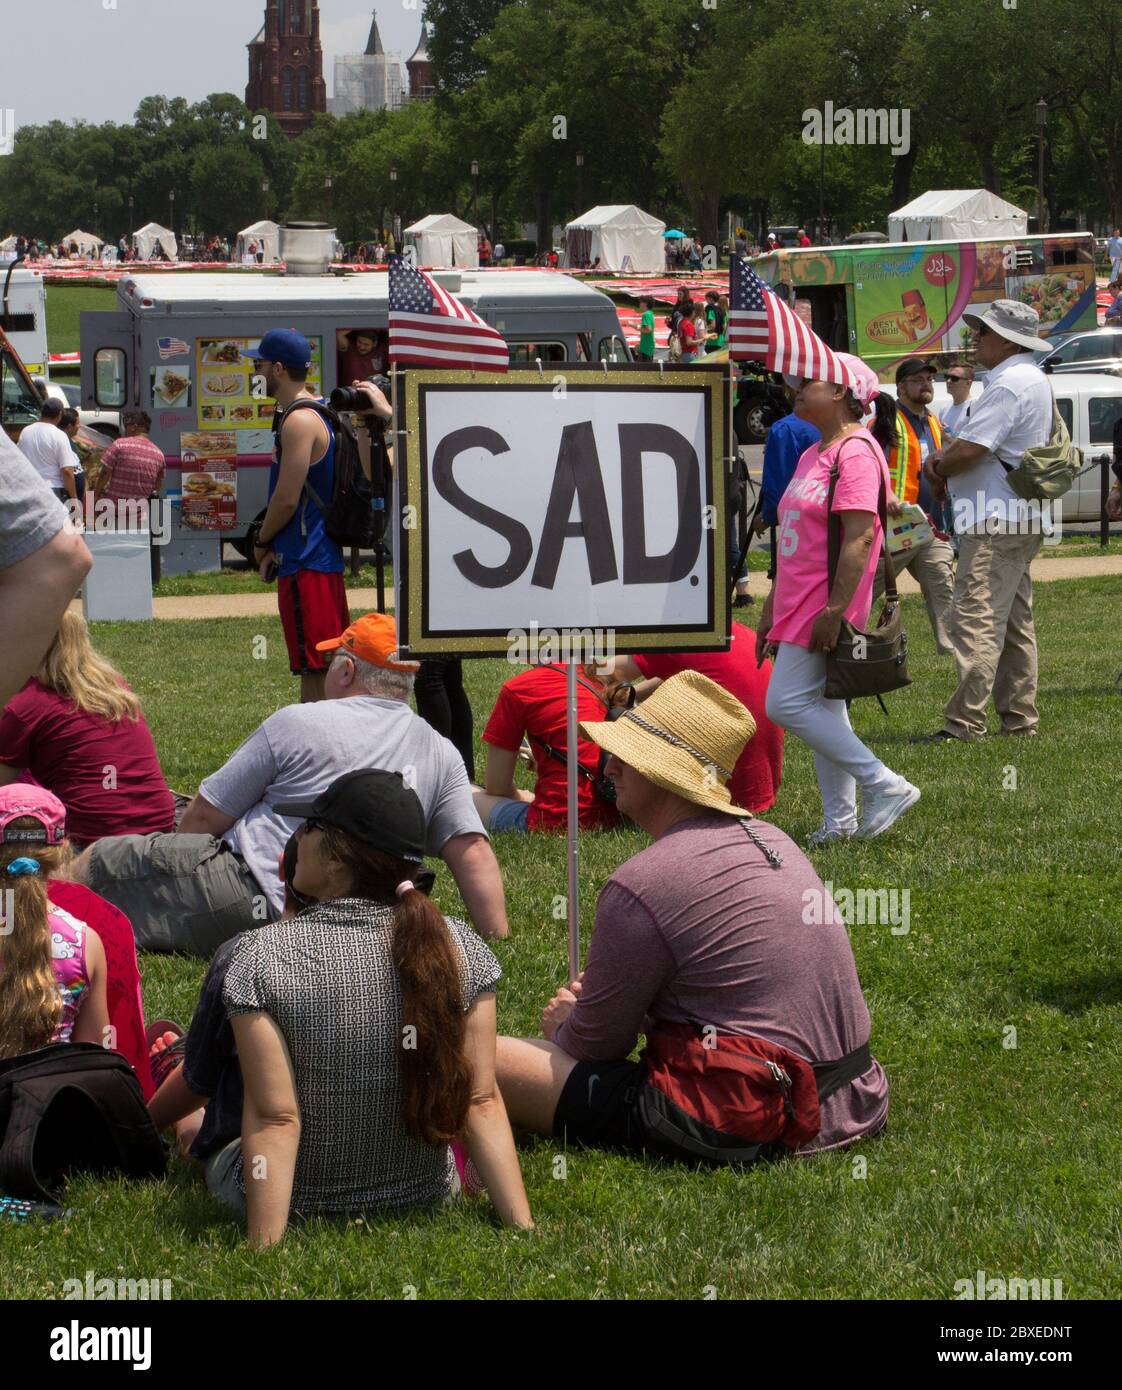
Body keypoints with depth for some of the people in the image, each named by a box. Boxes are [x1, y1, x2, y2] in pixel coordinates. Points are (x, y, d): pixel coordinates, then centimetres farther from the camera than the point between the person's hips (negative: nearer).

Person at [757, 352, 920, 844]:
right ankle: (841, 818, 13)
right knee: (822, 709, 9)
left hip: (827, 603, -10)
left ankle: (886, 786, -9)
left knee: (786, 703, -13)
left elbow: (859, 536, -22)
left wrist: (835, 609, -26)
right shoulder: (813, 454, 17)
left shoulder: (856, 453, -14)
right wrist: (773, 606, 21)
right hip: (800, 602, 10)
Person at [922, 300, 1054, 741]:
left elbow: (969, 451, -22)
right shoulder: (1033, 380, 19)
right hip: (1021, 521, 11)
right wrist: (941, 458, 4)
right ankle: (1020, 718, 19)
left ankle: (966, 722, -17)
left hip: (994, 523, -11)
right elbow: (971, 436, 22)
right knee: (1014, 624, 15)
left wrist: (939, 469, -2)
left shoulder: (1008, 385, -16)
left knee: (975, 621, -13)